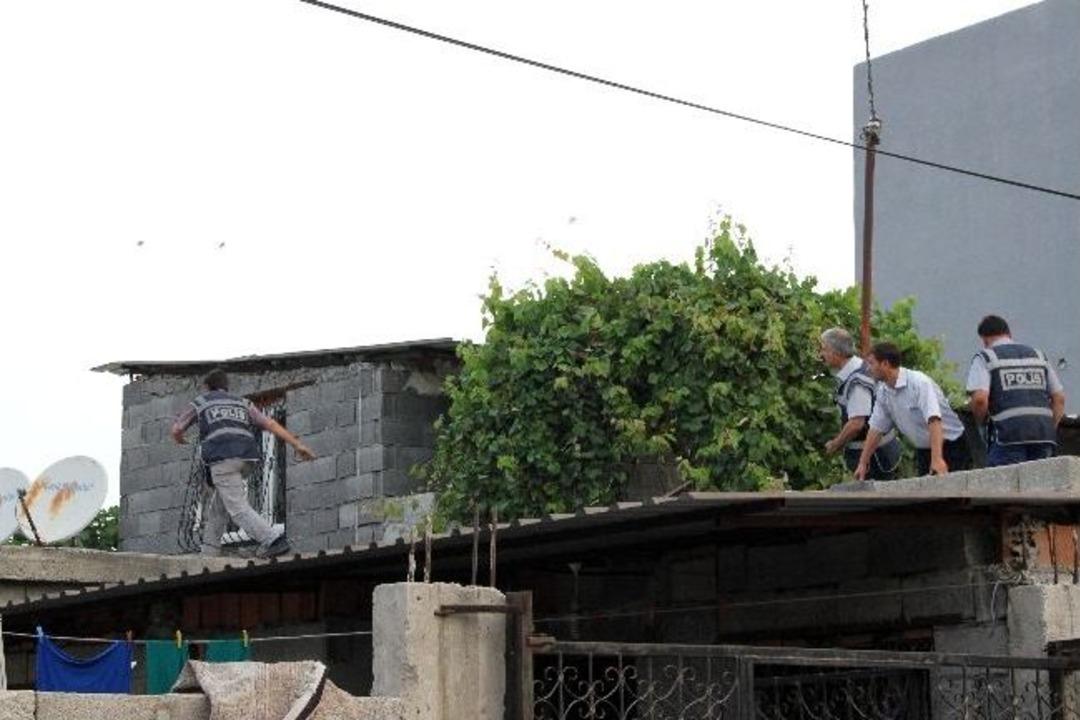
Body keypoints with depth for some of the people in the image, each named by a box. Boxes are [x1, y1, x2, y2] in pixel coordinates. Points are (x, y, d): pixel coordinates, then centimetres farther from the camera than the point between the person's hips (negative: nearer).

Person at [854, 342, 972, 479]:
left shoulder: (919, 382, -23)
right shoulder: (883, 392, 1)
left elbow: (934, 421, -33)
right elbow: (876, 428, 8)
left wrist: (937, 459, -42)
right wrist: (863, 462, 7)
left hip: (951, 448, -7)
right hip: (923, 451, 7)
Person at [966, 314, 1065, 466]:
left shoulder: (984, 358, 5)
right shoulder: (1038, 355, 22)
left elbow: (980, 398, -11)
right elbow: (1059, 398, 17)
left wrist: (981, 421, 7)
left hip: (1009, 437, -5)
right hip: (1043, 435, 5)